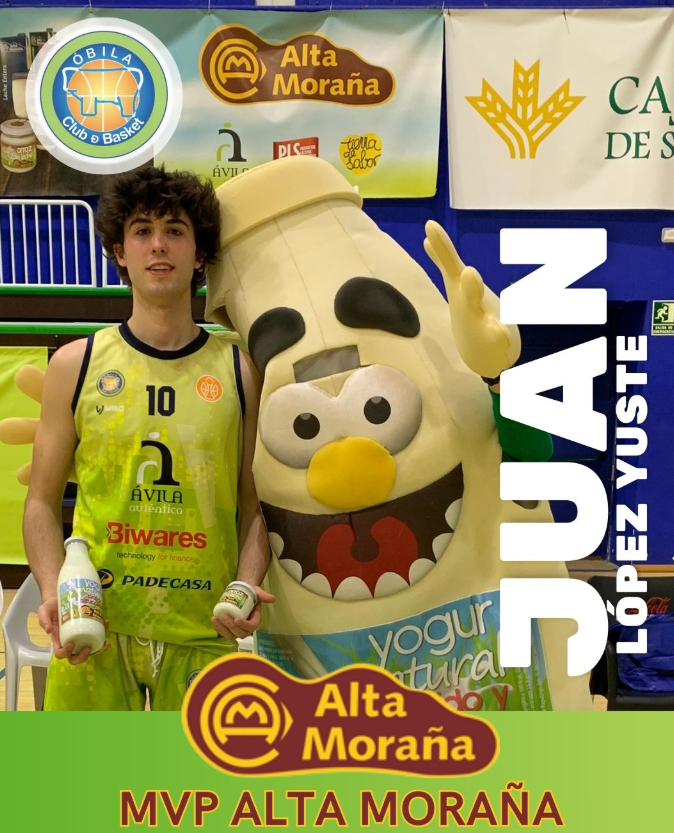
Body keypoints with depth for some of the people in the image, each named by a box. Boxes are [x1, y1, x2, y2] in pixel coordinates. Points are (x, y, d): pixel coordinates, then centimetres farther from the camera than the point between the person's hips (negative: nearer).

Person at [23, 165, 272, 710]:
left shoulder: (241, 372, 2)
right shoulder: (75, 365, 2)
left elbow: (255, 507, 6)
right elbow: (42, 503, 5)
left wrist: (247, 585, -11)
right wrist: (53, 593, -10)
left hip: (203, 630, 1)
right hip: (93, 626, 0)